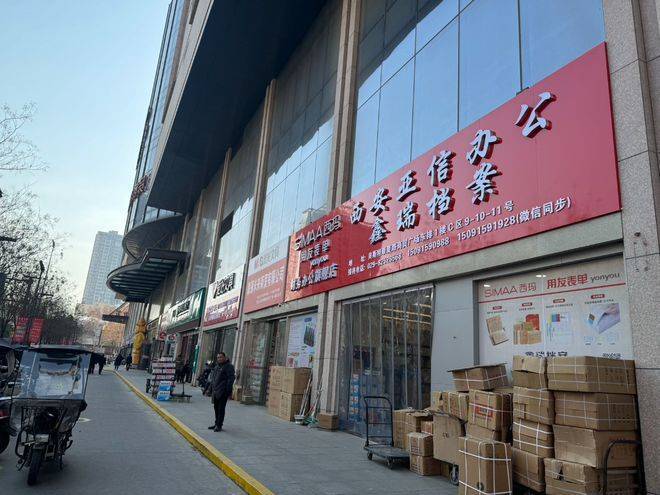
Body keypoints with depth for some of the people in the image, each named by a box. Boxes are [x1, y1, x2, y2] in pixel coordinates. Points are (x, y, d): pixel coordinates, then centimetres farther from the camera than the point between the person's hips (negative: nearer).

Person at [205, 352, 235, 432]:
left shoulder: (229, 366, -8)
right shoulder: (217, 367, 18)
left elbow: (231, 379, -13)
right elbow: (212, 379, 25)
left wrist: (228, 391, -18)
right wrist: (209, 389, 21)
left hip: (223, 392, -8)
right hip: (215, 391, 8)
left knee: (221, 408, -4)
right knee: (216, 408, 15)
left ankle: (219, 425, 3)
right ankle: (216, 423, 27)